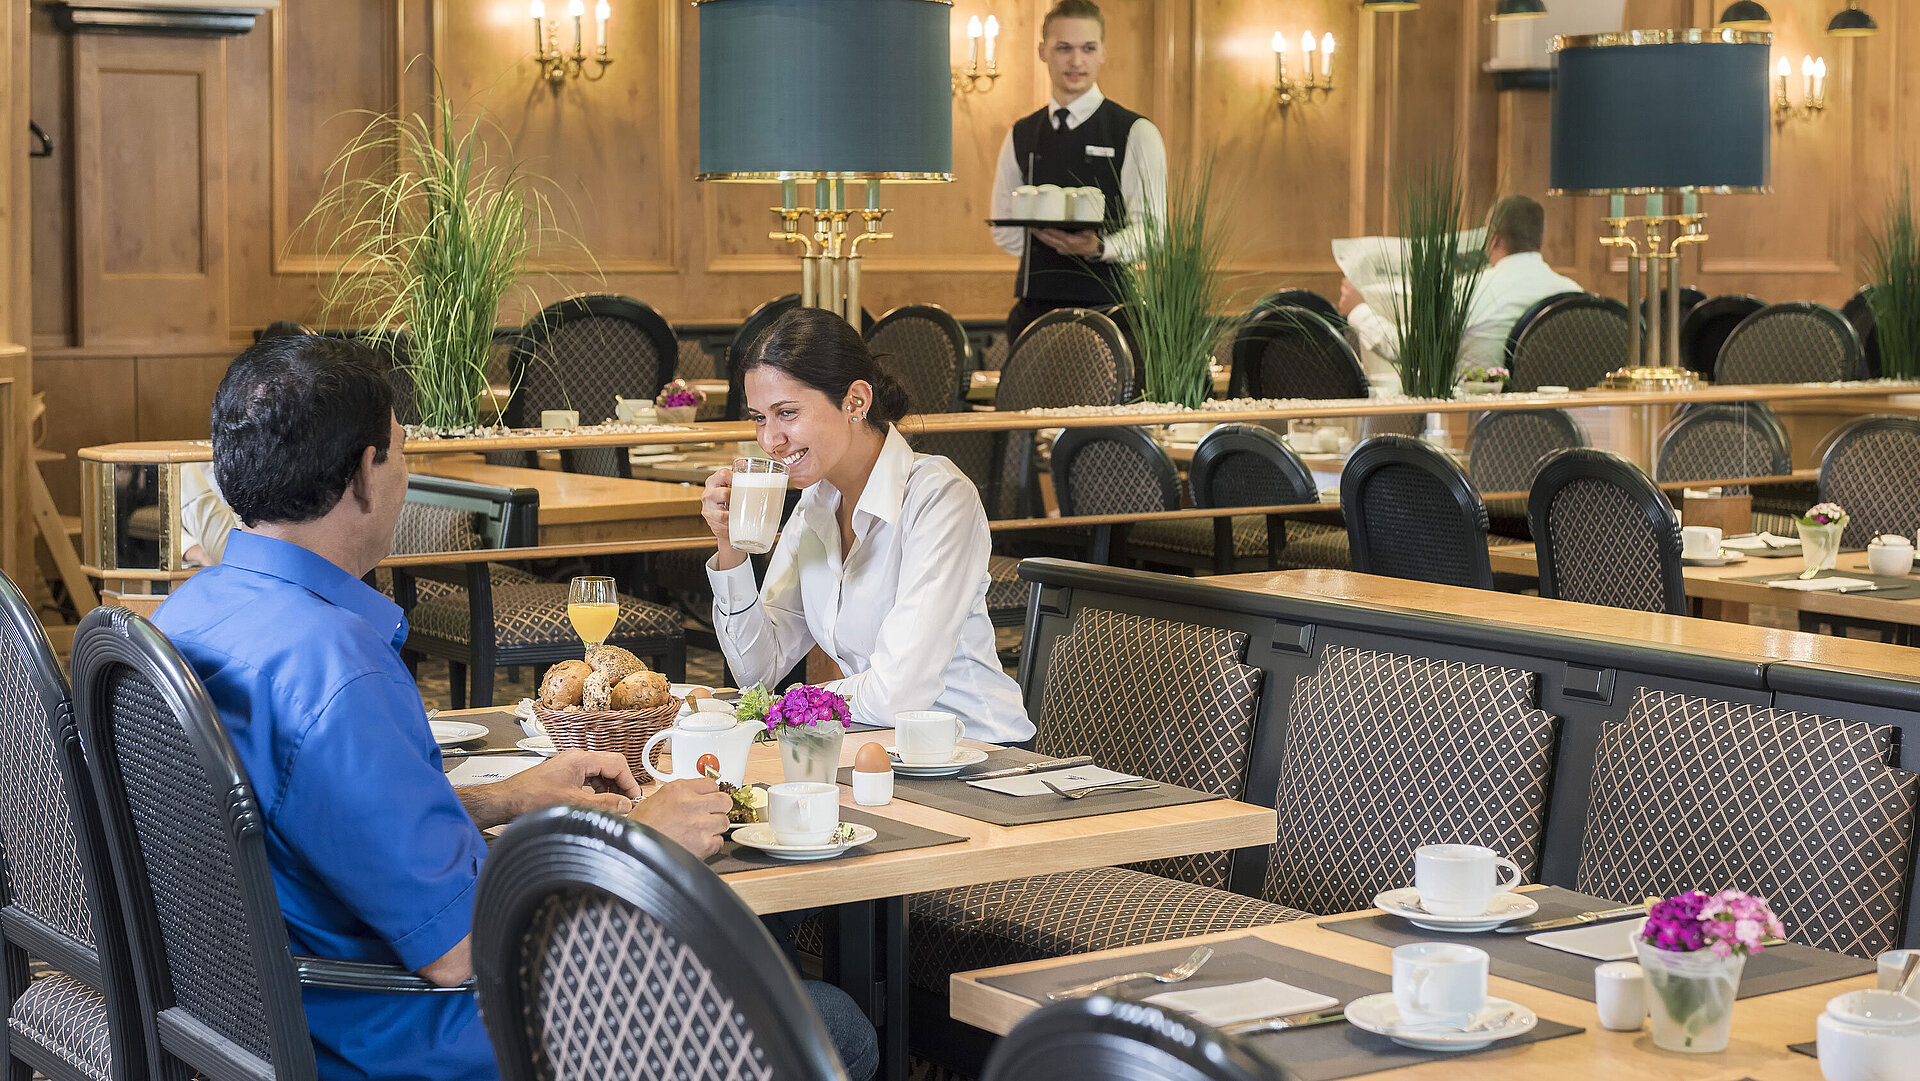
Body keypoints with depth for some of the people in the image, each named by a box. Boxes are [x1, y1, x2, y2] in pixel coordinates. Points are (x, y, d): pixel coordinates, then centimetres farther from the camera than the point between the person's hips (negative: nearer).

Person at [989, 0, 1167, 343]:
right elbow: (1004, 229, 19)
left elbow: (1149, 231, -6)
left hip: (1105, 304, -4)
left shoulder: (1137, 134, 1)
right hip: (1033, 307, 4)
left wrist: (1098, 247, -25)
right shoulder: (1020, 137, 15)